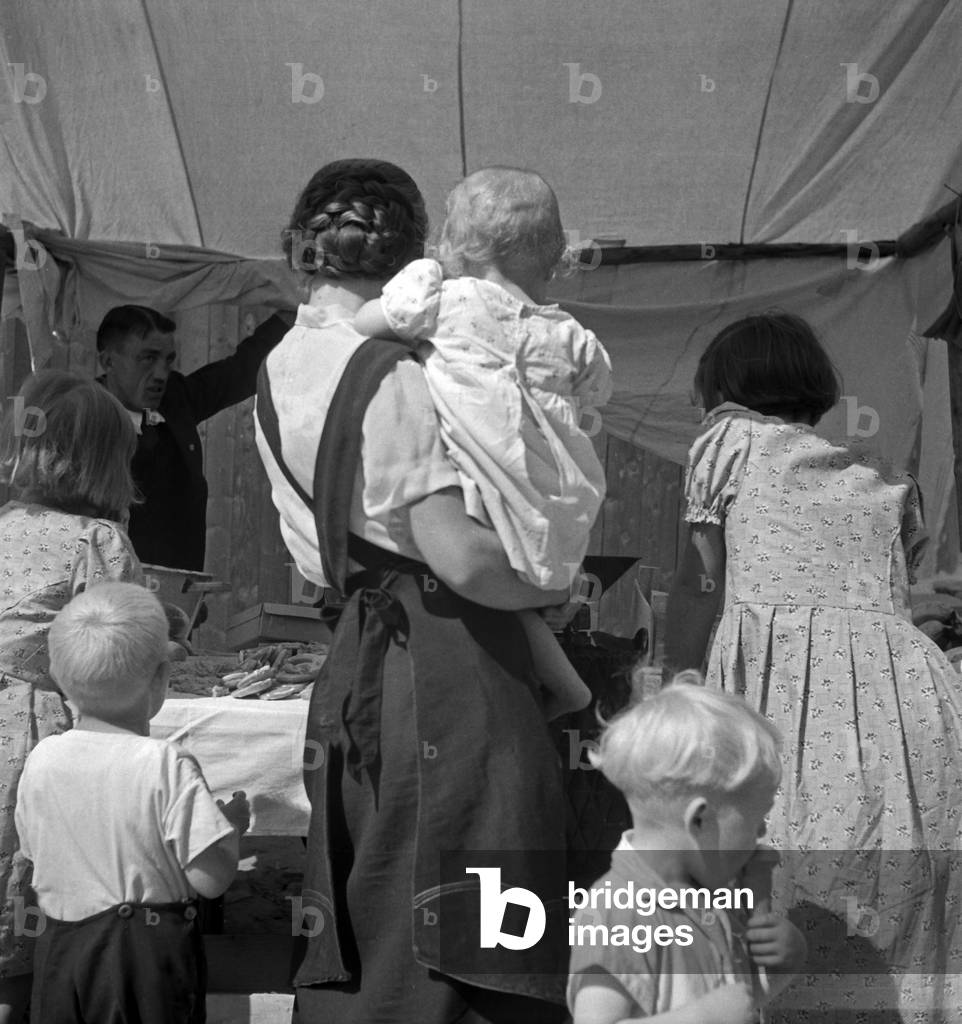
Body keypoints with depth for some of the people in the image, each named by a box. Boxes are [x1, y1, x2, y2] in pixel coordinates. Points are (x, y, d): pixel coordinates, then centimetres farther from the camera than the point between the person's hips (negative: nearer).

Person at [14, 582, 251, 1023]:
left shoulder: (40, 761, -5)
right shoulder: (167, 766, -19)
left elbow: (36, 857, 8)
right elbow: (209, 879, -17)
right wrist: (232, 826, 0)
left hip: (61, 948, 4)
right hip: (149, 952, -4)